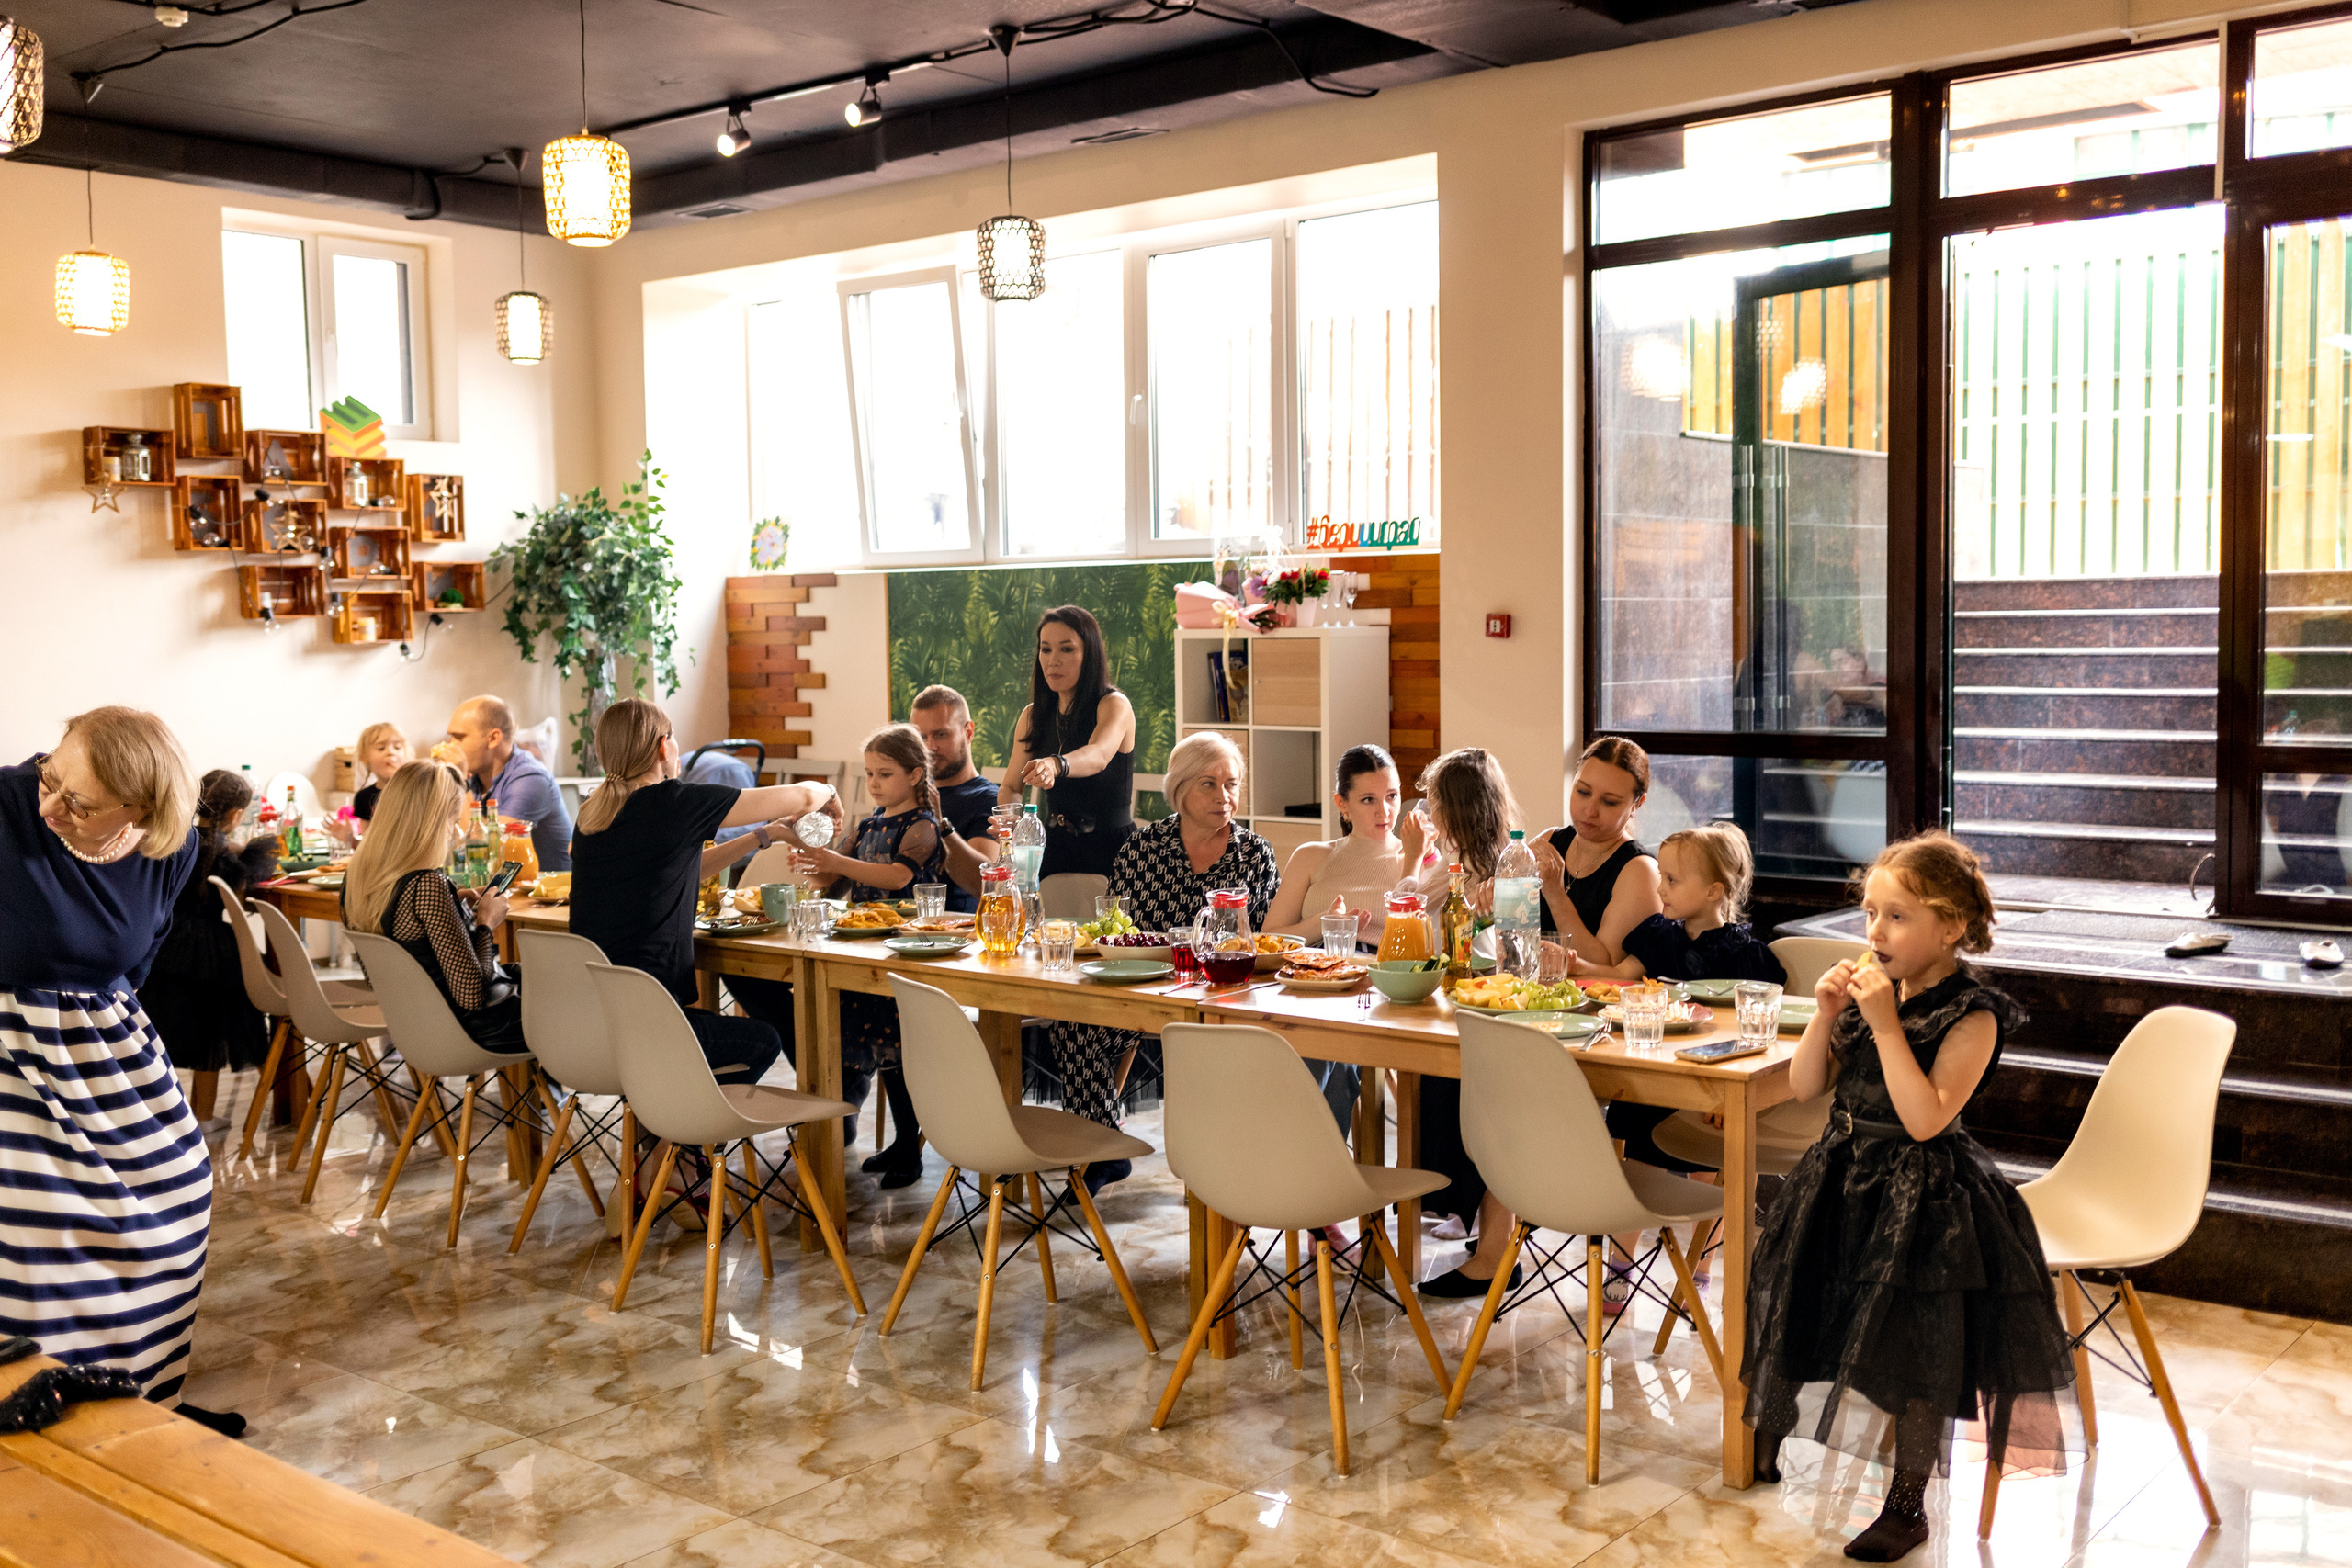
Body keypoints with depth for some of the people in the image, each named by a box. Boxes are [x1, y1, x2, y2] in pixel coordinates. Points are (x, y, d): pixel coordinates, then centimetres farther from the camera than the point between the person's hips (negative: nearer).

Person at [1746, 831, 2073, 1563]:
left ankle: (1908, 1503, 18)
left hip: (1922, 1195, -6)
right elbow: (1804, 1086, 3)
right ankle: (1766, 1439, 40)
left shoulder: (1972, 1015, -18)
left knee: (1913, 1352, 0)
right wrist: (1828, 1013, -12)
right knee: (1801, 1311, 17)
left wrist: (1885, 1024, -29)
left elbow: (1925, 1118, -27)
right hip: (1843, 1176, 7)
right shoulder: (1868, 992, 1)